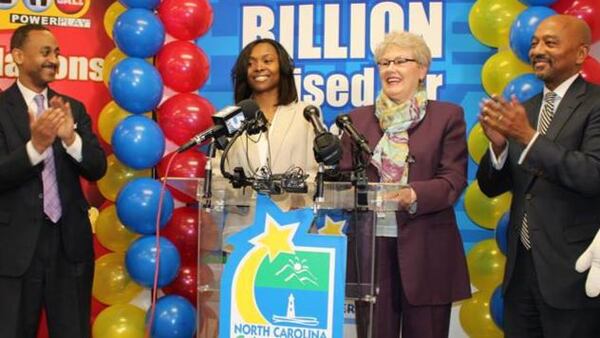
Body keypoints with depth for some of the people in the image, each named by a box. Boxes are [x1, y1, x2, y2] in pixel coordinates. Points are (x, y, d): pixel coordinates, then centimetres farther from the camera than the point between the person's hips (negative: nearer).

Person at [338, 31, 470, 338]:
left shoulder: (447, 116, 4)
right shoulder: (358, 118, 14)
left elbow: (453, 180, -5)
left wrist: (412, 195, -22)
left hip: (426, 249, -2)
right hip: (370, 244, 2)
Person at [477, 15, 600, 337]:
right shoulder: (523, 111, 9)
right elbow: (490, 187, 8)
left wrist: (529, 137, -25)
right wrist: (498, 144, -11)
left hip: (572, 271, -6)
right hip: (520, 267, 6)